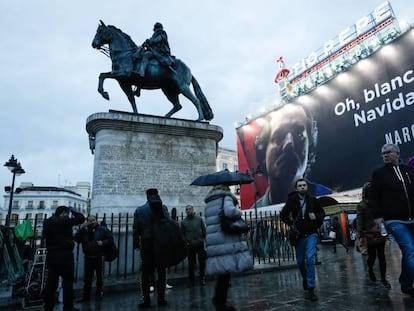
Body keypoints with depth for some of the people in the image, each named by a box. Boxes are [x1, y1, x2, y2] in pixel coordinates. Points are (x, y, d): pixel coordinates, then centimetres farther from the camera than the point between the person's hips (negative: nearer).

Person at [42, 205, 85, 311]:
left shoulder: (47, 222, 11)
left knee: (51, 282, 11)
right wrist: (72, 211, 3)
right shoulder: (64, 221, -13)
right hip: (65, 256, -7)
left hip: (51, 256, 7)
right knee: (68, 282, 1)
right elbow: (81, 218, -12)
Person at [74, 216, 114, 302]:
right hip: (88, 257, 2)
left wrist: (103, 243, -17)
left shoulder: (103, 229, 0)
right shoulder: (84, 230, 8)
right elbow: (76, 239, -6)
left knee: (99, 276, 7)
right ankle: (86, 295, 18)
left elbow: (110, 240, -1)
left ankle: (99, 294, 21)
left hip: (99, 257, -2)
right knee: (87, 277, 7)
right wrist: (81, 229, -14)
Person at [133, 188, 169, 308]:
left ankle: (146, 300, 10)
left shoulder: (139, 210, 0)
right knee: (161, 271, 10)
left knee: (146, 272, 9)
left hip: (146, 244, 1)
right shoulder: (163, 208, -5)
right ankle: (161, 298, 15)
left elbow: (136, 229, -1)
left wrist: (136, 244, 6)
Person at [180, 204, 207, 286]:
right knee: (191, 263, 8)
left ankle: (202, 278, 24)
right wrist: (186, 242, -6)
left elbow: (204, 230, 3)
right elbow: (182, 234, 6)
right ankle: (191, 280, 22)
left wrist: (204, 239, -4)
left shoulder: (199, 219, 1)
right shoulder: (183, 221, 2)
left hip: (200, 244, 0)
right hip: (190, 245, 0)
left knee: (202, 262, 7)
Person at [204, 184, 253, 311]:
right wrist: (239, 211, -1)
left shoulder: (208, 204, 24)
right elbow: (230, 211, -20)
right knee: (226, 271, -1)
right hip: (226, 240, -7)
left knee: (222, 272, 13)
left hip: (213, 241, 7)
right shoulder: (226, 197, 1)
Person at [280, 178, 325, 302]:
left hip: (311, 234, -1)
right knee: (300, 261, 11)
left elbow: (322, 213, 10)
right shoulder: (291, 200, -5)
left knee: (310, 258, -15)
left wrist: (316, 217, -11)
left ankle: (310, 289, -6)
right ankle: (306, 279, 41)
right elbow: (283, 215, 2)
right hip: (299, 235, 1)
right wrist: (291, 224, -11)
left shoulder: (313, 200, -4)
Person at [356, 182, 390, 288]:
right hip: (369, 235, -3)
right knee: (372, 256, 7)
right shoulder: (361, 205, -3)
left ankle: (383, 278, 9)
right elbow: (359, 221, -8)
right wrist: (361, 235, -15)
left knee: (381, 256, 2)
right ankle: (370, 270, 34)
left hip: (380, 234, 3)